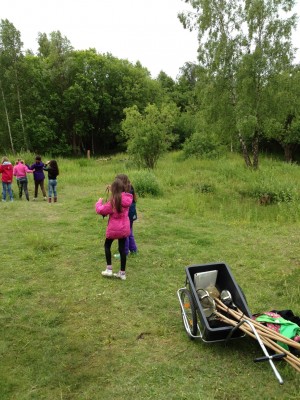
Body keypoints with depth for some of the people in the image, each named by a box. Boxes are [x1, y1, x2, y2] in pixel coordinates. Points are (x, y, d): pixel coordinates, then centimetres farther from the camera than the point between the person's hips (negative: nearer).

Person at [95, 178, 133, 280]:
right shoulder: (127, 199, -3)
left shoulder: (113, 201, -20)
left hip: (114, 228, -5)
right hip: (124, 228, 5)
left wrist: (99, 202, 5)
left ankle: (109, 269, 16)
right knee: (122, 248, 12)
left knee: (107, 245, 17)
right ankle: (122, 273, 18)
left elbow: (100, 210, -16)